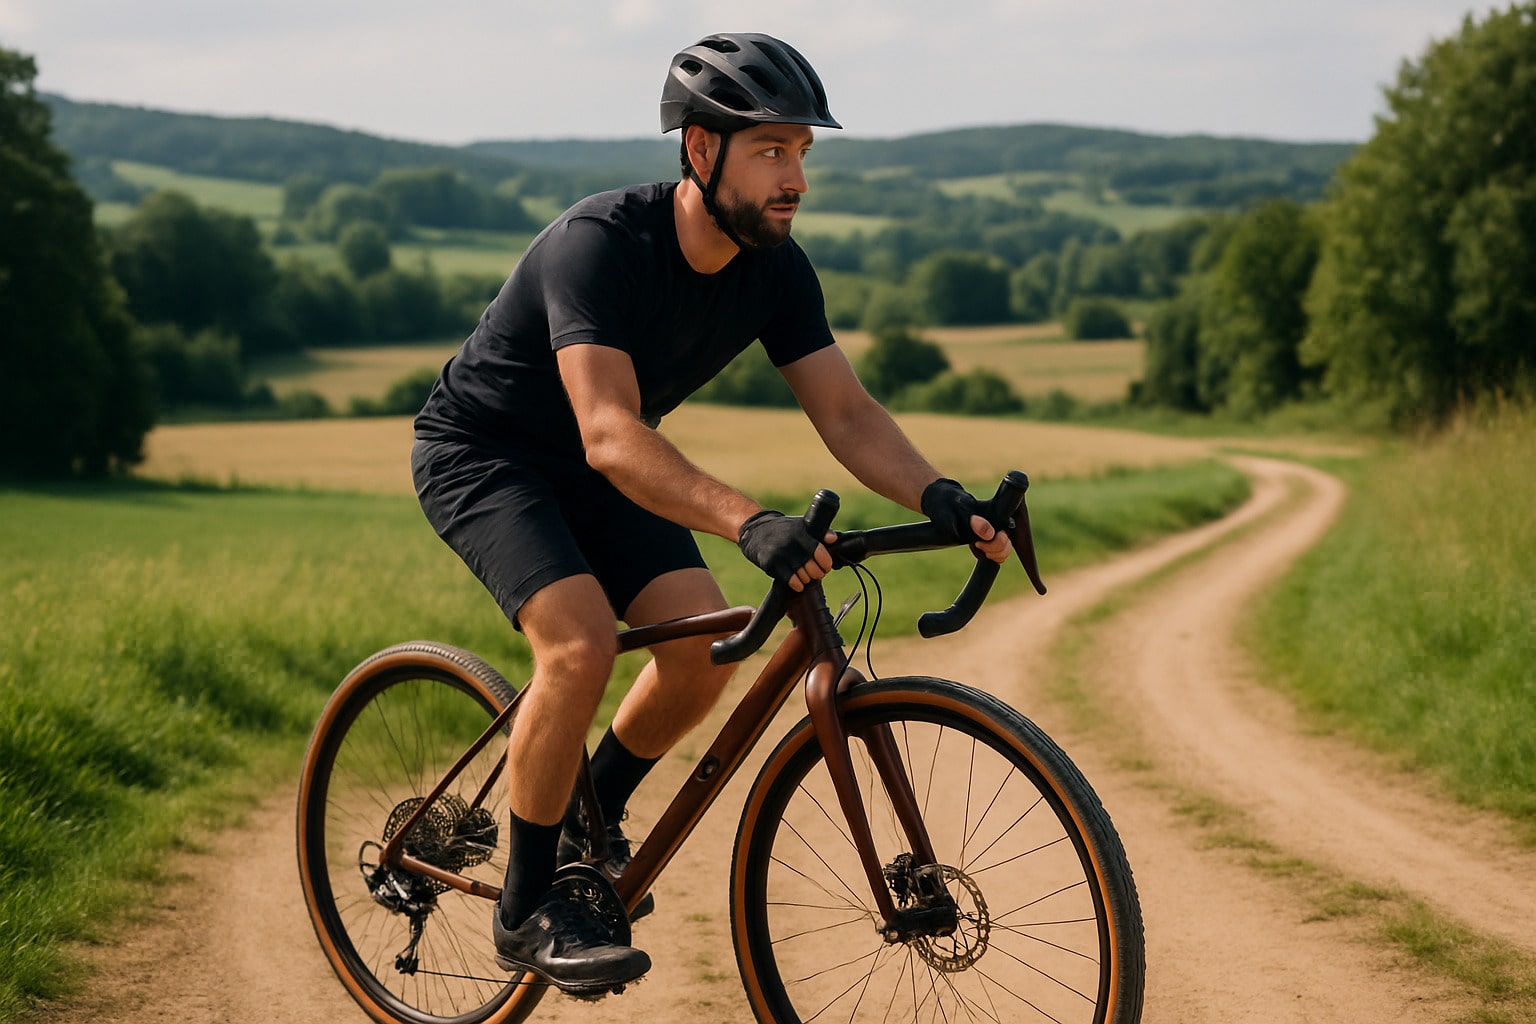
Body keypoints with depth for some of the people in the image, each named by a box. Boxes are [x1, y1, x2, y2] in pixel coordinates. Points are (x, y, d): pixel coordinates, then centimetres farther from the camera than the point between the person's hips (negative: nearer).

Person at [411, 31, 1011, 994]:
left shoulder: (775, 267, -12)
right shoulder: (600, 243, -34)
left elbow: (846, 411, -13)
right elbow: (611, 436, -44)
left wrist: (939, 496, -33)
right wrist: (750, 522, -58)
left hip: (592, 471, 7)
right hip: (482, 451, -7)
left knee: (705, 643, -12)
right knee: (581, 642, -28)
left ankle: (592, 821, 16)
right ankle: (527, 907, -10)